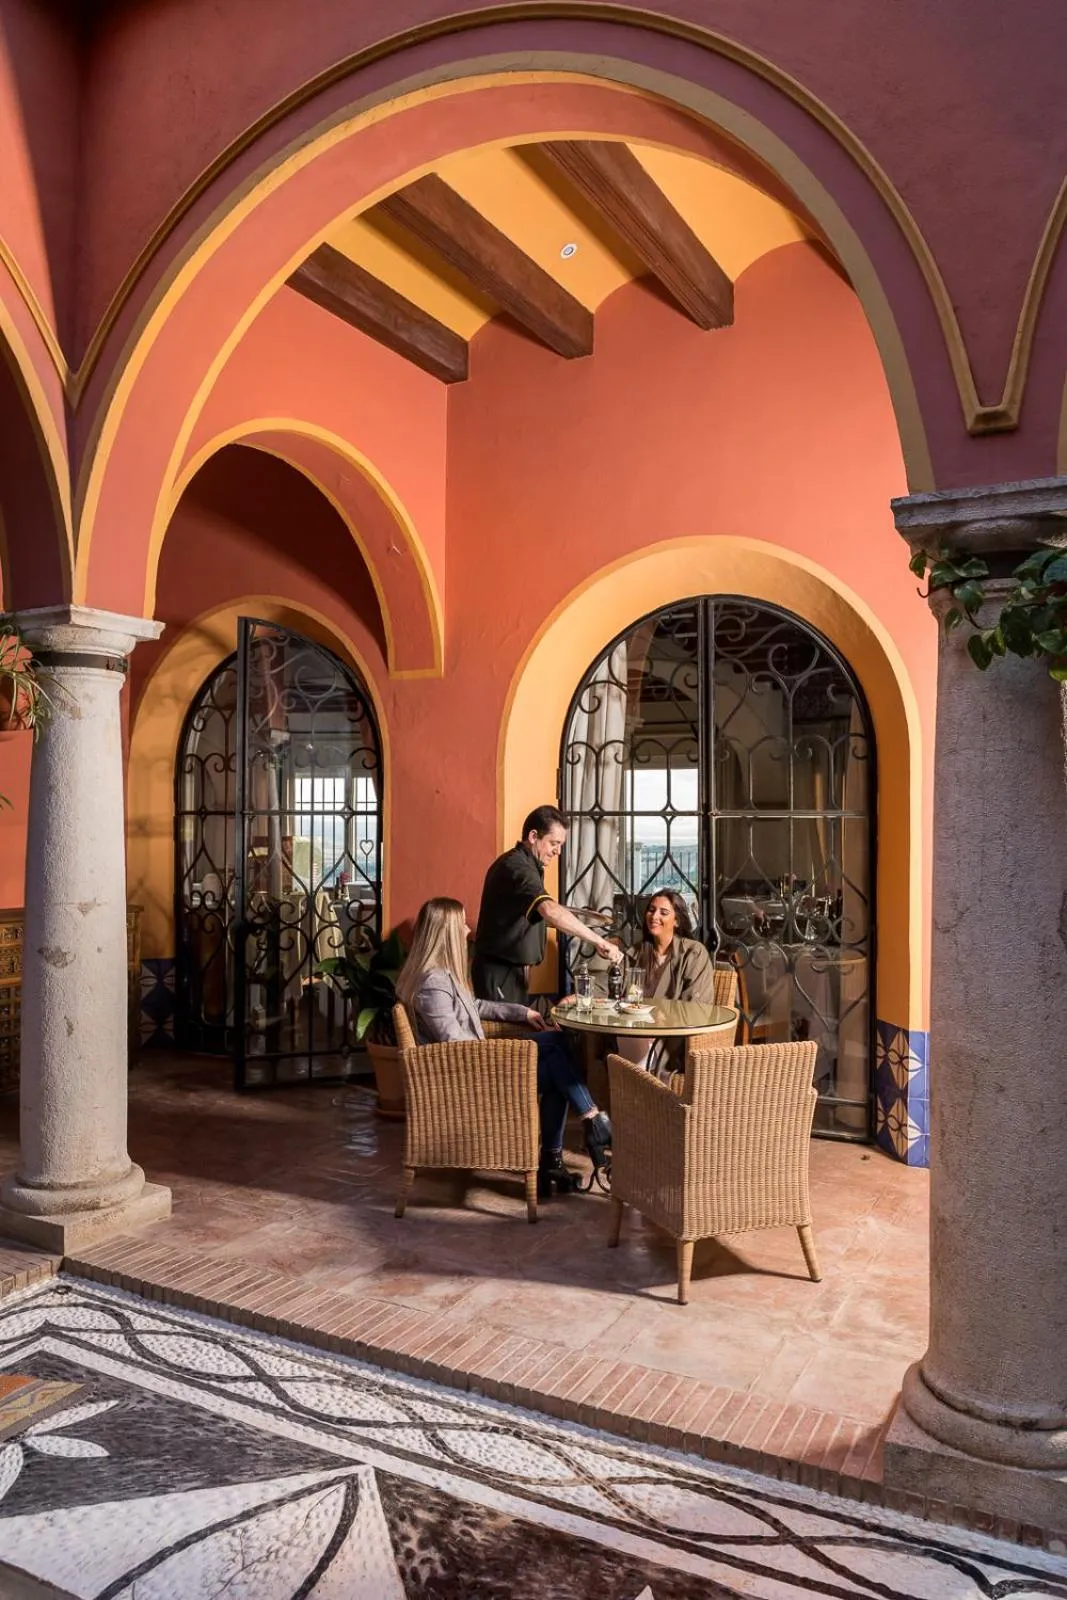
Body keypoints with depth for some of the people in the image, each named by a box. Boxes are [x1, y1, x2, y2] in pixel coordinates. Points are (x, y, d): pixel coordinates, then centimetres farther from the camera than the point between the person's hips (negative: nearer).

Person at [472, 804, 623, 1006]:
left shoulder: (522, 864, 13)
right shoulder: (517, 866, -21)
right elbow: (550, 910, -37)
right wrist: (599, 942, -38)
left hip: (512, 969, 10)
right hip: (500, 971, -10)